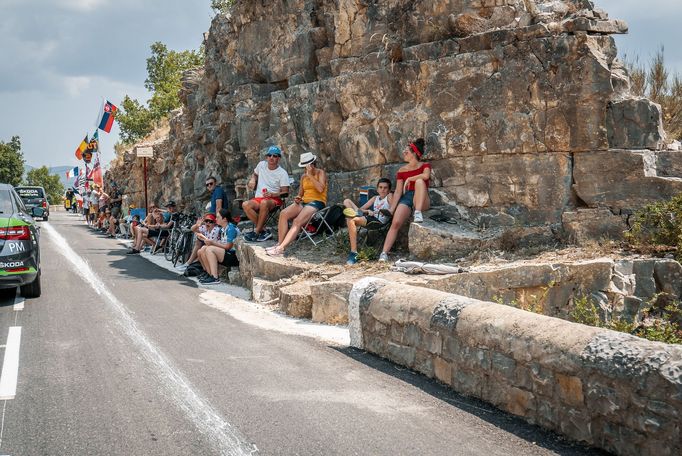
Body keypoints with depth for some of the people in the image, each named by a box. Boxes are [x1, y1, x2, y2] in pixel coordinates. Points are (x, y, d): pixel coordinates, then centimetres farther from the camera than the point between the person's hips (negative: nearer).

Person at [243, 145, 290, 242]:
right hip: (258, 198, 5)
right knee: (245, 204, -29)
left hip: (275, 199, -5)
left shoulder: (282, 173, -2)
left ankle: (257, 231, -29)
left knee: (264, 202, -41)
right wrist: (252, 180, 11)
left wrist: (272, 194, -21)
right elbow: (255, 174, 34)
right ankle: (263, 231, -28)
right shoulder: (262, 165, 12)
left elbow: (285, 192, -5)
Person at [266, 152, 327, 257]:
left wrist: (310, 175, -13)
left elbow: (321, 189, -15)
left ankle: (281, 248, -38)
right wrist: (297, 198, 1)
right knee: (284, 214, -21)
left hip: (317, 202, -7)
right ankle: (280, 244, -27)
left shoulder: (320, 173, 2)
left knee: (297, 221, -30)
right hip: (304, 202, 7)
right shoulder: (304, 177, 20)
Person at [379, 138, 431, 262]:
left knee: (419, 181, -31)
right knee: (395, 222, -24)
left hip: (422, 201, -2)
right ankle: (384, 253, -29)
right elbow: (398, 191, 3)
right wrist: (391, 209, -7)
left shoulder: (425, 165, 3)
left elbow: (426, 176, -23)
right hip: (406, 198, 2)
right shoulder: (401, 171, 10)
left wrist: (409, 179, -14)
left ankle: (418, 214, -38)